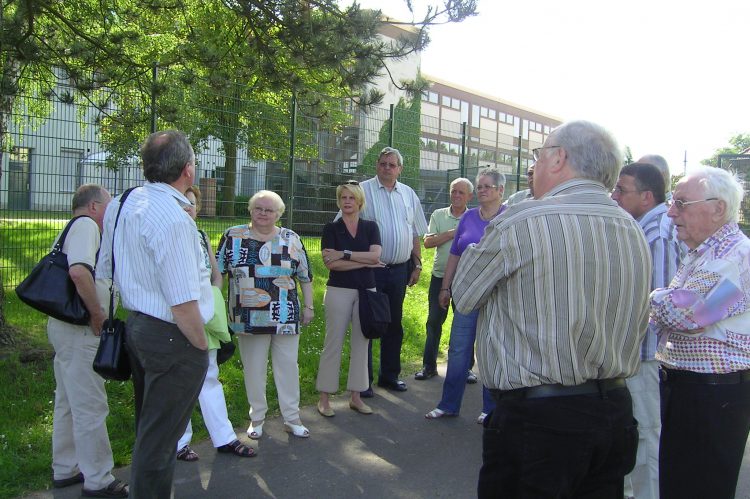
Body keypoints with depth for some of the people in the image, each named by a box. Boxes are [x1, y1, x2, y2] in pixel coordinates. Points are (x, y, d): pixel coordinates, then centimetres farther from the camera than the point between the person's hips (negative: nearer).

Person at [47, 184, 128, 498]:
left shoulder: (69, 230, 17)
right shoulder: (86, 225, -15)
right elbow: (79, 272, -31)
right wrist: (98, 314, -21)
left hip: (62, 326, 11)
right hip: (80, 330, -11)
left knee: (67, 402, 20)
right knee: (90, 407, -1)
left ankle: (65, 469, 33)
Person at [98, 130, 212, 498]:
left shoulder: (121, 205, 5)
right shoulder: (173, 217, -23)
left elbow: (105, 271, 16)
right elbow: (183, 303, -25)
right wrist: (201, 346, -12)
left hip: (137, 326, 9)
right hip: (172, 338, -9)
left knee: (147, 427, 25)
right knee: (159, 439, 6)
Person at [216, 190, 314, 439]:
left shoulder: (292, 239, 3)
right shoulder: (233, 236, 1)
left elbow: (306, 276, 8)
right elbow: (217, 271, 5)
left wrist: (308, 306, 5)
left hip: (285, 318, 1)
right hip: (248, 318, 0)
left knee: (288, 367, 7)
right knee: (253, 369, 9)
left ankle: (292, 419, 19)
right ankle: (257, 418, 25)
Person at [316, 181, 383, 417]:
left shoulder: (370, 227, 7)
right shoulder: (331, 229, 0)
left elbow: (376, 256, -9)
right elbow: (331, 263, -12)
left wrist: (344, 254, -15)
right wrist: (365, 262, -10)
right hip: (339, 291, -3)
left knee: (361, 343, 8)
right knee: (333, 343, 1)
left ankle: (355, 396, 19)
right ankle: (324, 398, 10)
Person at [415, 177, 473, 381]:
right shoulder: (438, 215, 7)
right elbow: (428, 242, -4)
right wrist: (451, 233, -12)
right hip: (440, 276, 1)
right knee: (434, 321, 5)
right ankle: (429, 366, 15)